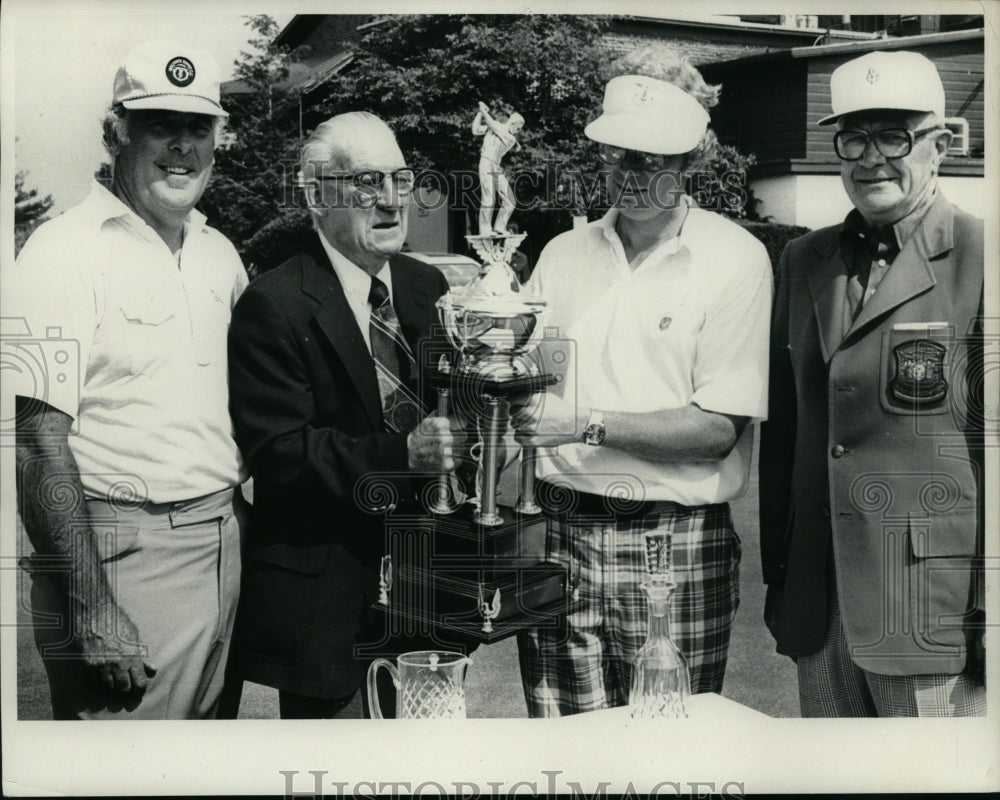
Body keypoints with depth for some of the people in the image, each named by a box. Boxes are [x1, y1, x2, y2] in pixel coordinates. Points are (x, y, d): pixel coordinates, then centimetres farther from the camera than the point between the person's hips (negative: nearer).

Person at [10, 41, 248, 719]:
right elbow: (39, 443, -16)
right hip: (122, 557, -7)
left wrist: (243, 527, 9)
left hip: (224, 544, 7)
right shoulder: (66, 252, -11)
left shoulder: (220, 254, 12)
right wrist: (91, 610, -20)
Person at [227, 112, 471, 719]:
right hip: (322, 588, -5)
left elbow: (444, 414, 10)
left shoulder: (428, 287, 9)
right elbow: (278, 451, -18)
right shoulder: (273, 307, -11)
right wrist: (401, 453, -28)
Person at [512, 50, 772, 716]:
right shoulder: (563, 254, 10)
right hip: (560, 531, 3)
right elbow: (522, 383, 13)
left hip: (676, 545, -3)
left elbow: (718, 430, -9)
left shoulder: (734, 258, -2)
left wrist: (588, 424, -17)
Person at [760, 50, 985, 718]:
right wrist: (777, 576, 12)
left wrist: (987, 613, -11)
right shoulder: (804, 262, 11)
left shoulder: (978, 259, -6)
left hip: (934, 612, -5)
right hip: (819, 608, 5)